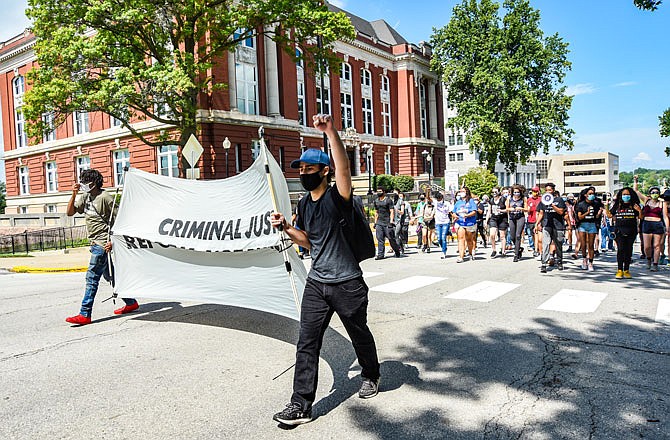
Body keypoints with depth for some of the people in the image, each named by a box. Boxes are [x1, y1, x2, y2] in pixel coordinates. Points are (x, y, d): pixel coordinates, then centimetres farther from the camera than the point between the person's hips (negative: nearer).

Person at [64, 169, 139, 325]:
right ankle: (131, 303, 26)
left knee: (92, 277, -9)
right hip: (95, 243, 9)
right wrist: (74, 194, 0)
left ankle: (85, 315, -6)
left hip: (103, 244, -9)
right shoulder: (85, 197, 13)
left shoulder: (105, 197, -12)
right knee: (110, 276, 15)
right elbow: (70, 212, 13)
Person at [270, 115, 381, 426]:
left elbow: (344, 168, -36)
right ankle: (301, 405, 7)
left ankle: (371, 376, 43)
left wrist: (331, 132, -44)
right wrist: (286, 227, 4)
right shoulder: (306, 203, 8)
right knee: (307, 343, 1)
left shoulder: (337, 198, -14)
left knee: (359, 335, 16)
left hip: (348, 284, -5)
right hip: (316, 284, 6)